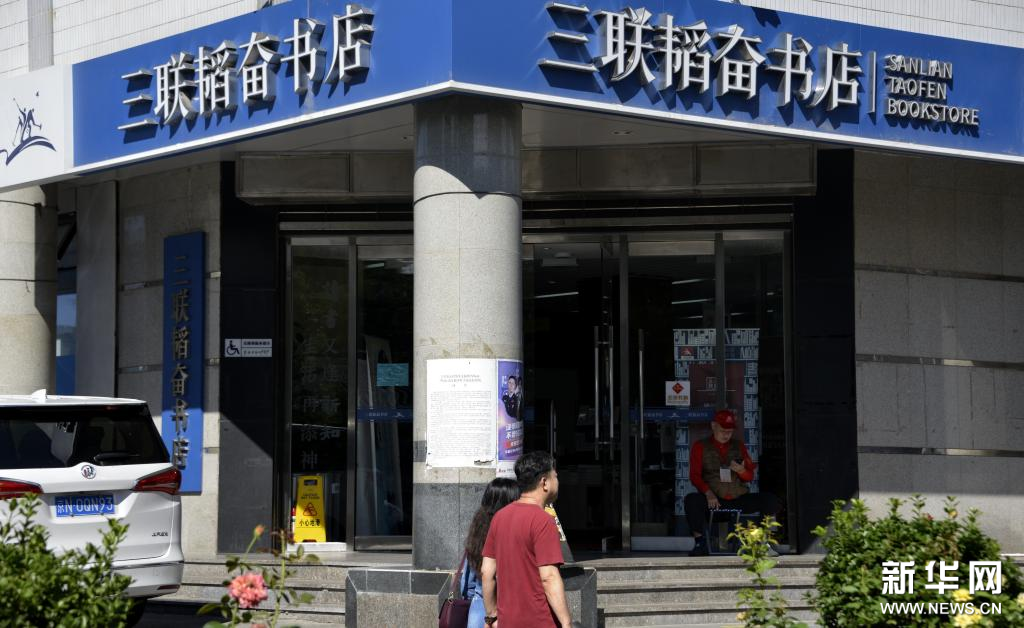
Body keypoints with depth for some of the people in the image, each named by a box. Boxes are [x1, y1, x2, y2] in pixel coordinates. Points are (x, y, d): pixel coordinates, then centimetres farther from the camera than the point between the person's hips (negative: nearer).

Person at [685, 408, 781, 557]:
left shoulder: (738, 446, 18)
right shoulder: (700, 447, 9)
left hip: (739, 500, 3)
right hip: (714, 501, -3)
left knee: (771, 500, -19)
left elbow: (750, 476, 16)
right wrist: (708, 493, -21)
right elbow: (695, 475, -2)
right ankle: (700, 543, -21)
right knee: (691, 500, -35)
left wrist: (742, 471, -11)